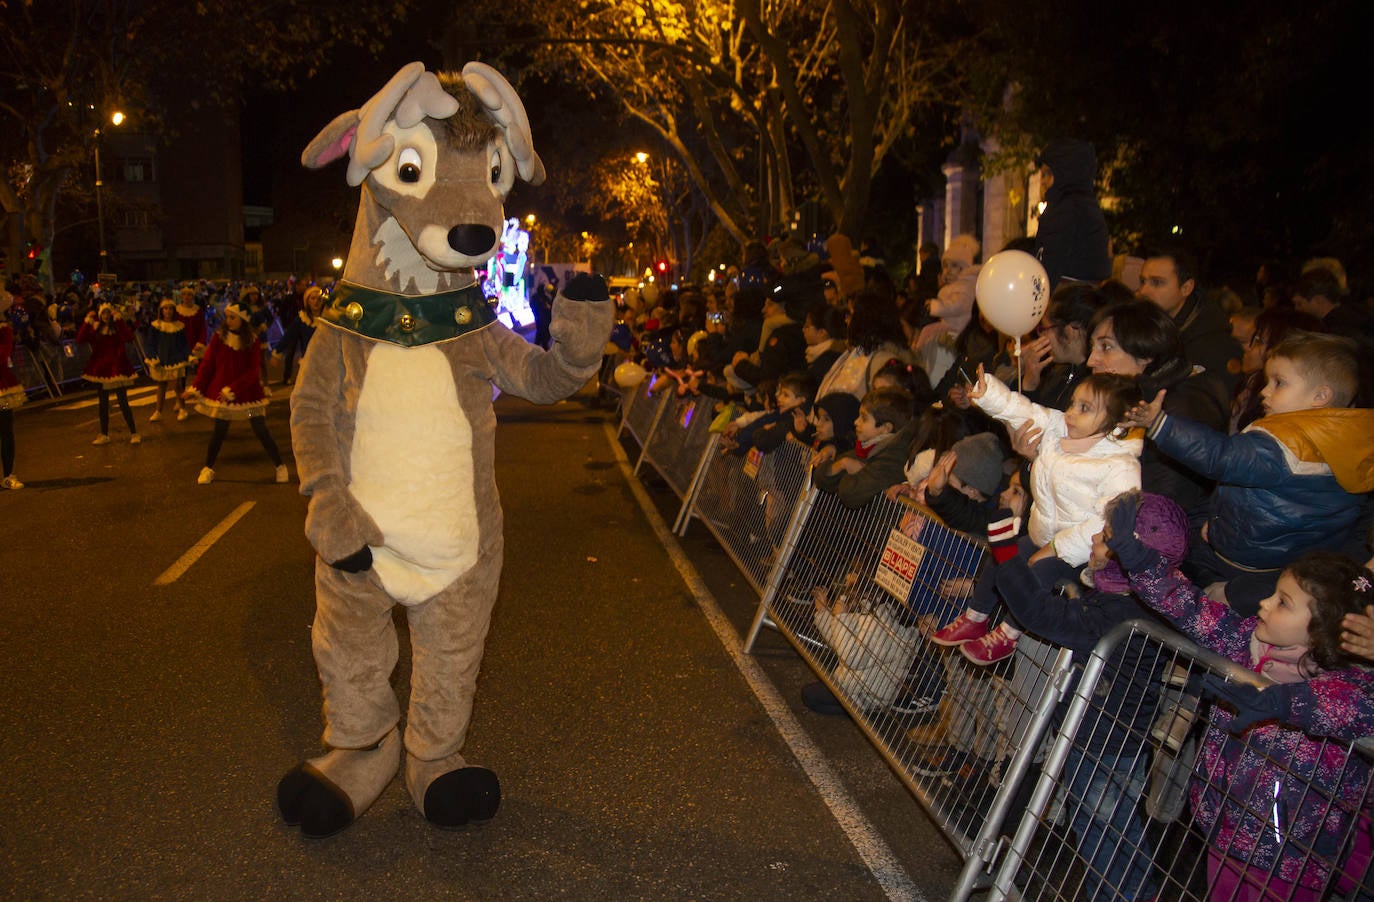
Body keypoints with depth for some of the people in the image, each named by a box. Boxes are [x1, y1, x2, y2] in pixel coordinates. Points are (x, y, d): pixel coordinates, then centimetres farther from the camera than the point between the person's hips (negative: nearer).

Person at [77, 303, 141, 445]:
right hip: (100, 369, 4)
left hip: (116, 369, -4)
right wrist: (87, 322, -17)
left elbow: (129, 337, -23)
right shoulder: (95, 329, 5)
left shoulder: (118, 328, -3)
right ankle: (104, 435, 20)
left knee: (123, 403, -3)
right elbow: (80, 338, -8)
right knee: (103, 404, 11)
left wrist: (120, 321, -26)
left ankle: (134, 433, 6)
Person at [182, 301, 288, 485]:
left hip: (248, 392, -1)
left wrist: (232, 389, -18)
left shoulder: (253, 340, -7)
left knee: (261, 430, 0)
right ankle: (208, 468, 23)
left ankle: (279, 466, 12)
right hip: (221, 392, 1)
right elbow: (207, 364, 1)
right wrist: (196, 388, -3)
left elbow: (253, 371, -11)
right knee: (219, 431, 6)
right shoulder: (219, 337, -4)